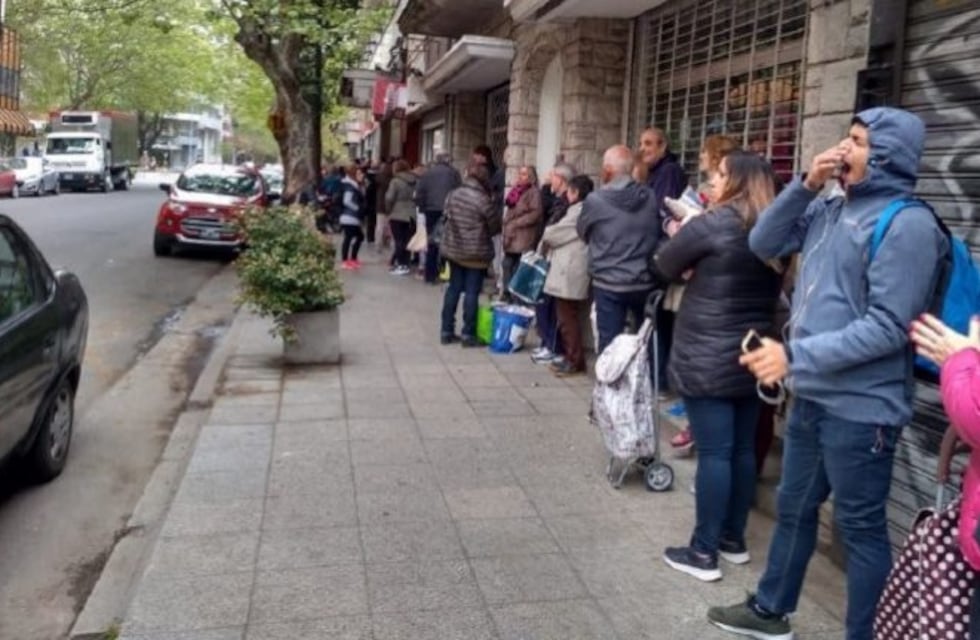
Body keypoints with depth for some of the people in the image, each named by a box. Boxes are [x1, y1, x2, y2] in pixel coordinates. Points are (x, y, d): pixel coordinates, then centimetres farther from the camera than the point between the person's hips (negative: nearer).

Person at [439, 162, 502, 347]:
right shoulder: (484, 200, -17)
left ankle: (447, 331, 17)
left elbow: (446, 215, 13)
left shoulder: (453, 195, 0)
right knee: (472, 292, 1)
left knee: (453, 288, 13)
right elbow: (496, 227, -8)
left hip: (453, 249, 6)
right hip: (476, 252, -6)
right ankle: (468, 334, 6)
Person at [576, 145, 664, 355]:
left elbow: (583, 232, 6)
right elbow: (659, 233, 13)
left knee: (610, 344, 4)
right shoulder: (650, 197, 0)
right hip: (646, 282, 3)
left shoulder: (595, 200, -10)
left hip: (609, 284, -3)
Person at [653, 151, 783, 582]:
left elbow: (665, 267, -2)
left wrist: (684, 232, 18)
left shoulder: (712, 224, -13)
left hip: (708, 359, -7)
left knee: (714, 452, -3)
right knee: (742, 449, 13)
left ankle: (704, 552, 5)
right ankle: (734, 538, 26)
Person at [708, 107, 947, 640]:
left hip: (860, 407, -8)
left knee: (860, 526, 7)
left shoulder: (907, 224, -16)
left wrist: (795, 354, -24)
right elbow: (763, 245, 8)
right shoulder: (829, 209, 6)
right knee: (793, 508, 21)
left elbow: (888, 327, -22)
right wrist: (805, 186, -4)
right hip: (812, 395, 8)